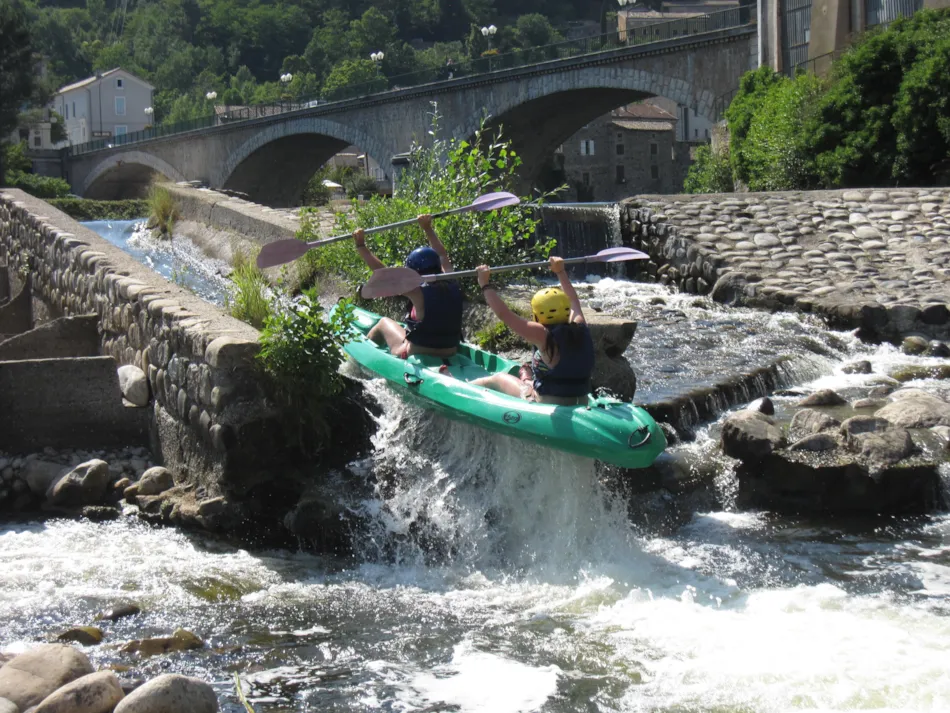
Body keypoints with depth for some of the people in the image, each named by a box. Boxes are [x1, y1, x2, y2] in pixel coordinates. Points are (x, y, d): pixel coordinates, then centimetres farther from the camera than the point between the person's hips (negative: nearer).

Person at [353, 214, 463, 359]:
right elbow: (442, 256, 14)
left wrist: (361, 246, -10)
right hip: (450, 356, 6)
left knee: (384, 322, 20)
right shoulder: (451, 287, -5)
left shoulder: (419, 294, -22)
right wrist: (428, 229, 25)